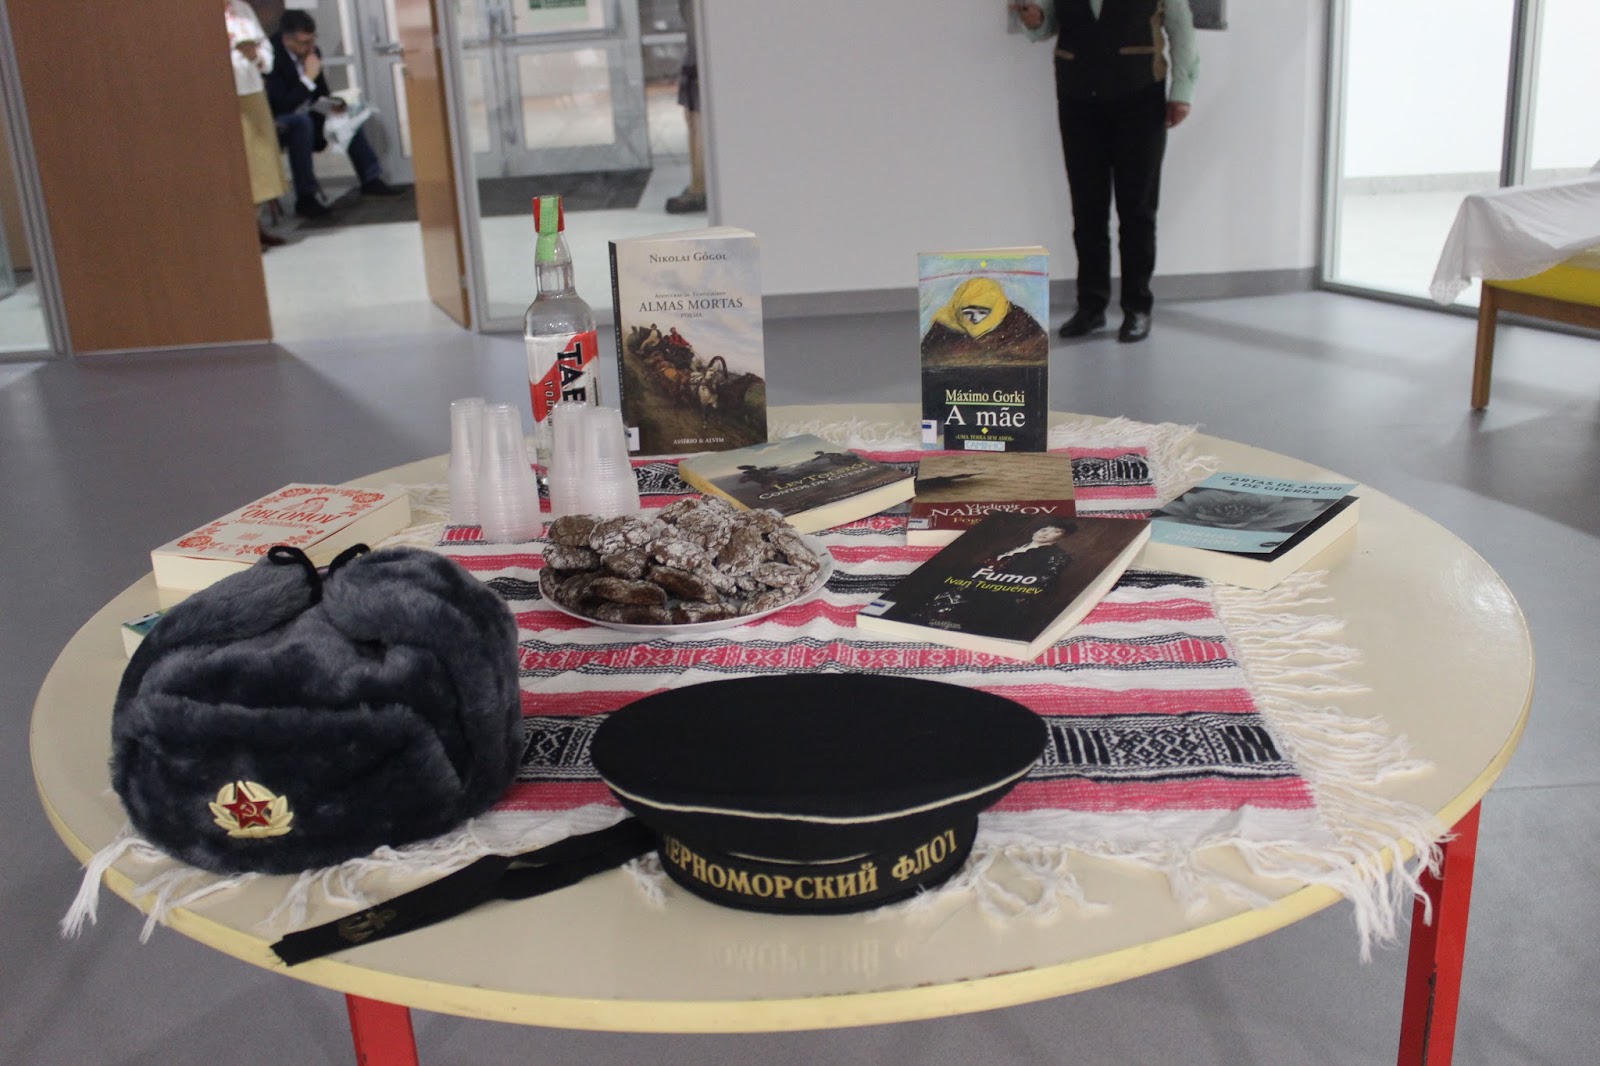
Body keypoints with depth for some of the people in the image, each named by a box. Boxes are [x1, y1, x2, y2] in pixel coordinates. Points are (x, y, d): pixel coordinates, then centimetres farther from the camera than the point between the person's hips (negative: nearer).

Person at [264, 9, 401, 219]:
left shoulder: (312, 51, -2)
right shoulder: (273, 59, -25)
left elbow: (320, 92, 11)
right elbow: (283, 105, -31)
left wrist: (331, 103, -12)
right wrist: (308, 77, -29)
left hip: (304, 116, 8)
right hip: (277, 123, -8)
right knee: (300, 122, -37)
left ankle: (371, 179, 4)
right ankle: (305, 198, -36)